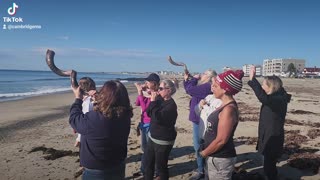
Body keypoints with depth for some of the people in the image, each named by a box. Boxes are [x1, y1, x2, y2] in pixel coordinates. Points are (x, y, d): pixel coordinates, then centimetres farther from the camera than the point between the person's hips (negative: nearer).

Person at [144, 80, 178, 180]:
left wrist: (153, 101, -25)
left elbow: (158, 118, -31)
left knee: (161, 166, 6)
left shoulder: (171, 105, -21)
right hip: (152, 137, 8)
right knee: (148, 163, 20)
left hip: (163, 141, -8)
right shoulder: (160, 99, 1)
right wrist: (153, 100, -9)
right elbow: (149, 113, 5)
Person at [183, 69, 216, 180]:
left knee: (198, 146, 1)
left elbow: (190, 89, -24)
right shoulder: (203, 86, 11)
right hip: (197, 119, 10)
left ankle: (201, 171, 15)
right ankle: (201, 168, 34)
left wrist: (194, 78, -7)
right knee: (199, 145, 20)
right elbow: (190, 90, 23)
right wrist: (187, 79, 10)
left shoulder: (207, 87, -20)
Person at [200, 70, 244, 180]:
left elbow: (221, 140, -23)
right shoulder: (225, 106, 6)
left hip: (220, 159, -9)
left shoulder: (229, 109, -23)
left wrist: (204, 153, -11)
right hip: (214, 157, 9)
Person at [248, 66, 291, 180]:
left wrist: (252, 79, -40)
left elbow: (263, 98, -44)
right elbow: (263, 94, 25)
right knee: (270, 165, 22)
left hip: (273, 139, -10)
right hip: (269, 136, 10)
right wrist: (252, 79, 16)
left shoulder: (279, 100, -24)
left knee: (269, 167, 1)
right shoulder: (274, 97, 4)